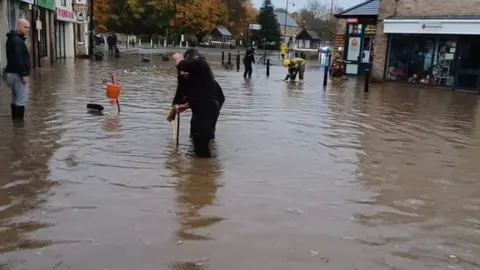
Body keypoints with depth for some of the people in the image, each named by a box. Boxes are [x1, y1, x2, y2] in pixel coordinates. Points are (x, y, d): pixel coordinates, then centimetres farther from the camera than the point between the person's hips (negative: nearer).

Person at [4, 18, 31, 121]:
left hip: (12, 73, 11)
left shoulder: (14, 38, 18)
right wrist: (24, 74, -24)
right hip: (18, 74, -11)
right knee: (21, 100, -9)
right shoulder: (17, 40, -15)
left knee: (16, 99, 15)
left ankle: (15, 121, 21)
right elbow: (18, 59, -23)